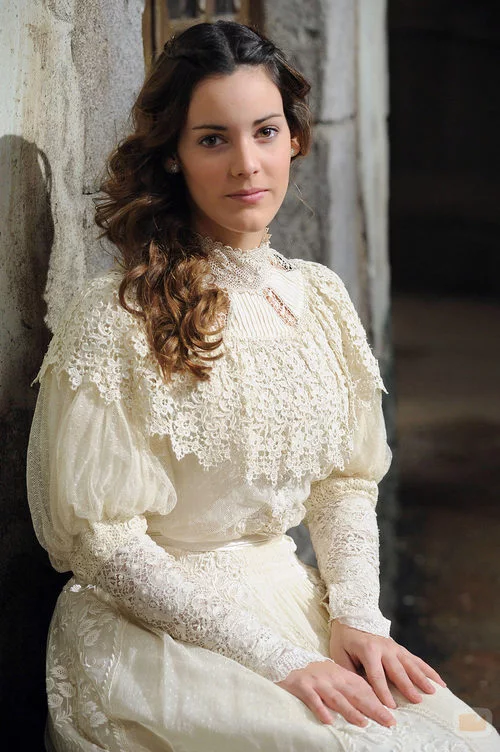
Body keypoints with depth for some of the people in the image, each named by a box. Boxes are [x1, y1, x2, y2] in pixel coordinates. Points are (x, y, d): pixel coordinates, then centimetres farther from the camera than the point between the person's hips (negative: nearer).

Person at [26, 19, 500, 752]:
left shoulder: (320, 297, 6)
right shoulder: (116, 316, -13)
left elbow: (347, 482, 12)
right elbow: (103, 541, -13)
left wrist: (356, 615, -6)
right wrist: (277, 658, -17)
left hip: (292, 600, 6)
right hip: (150, 629, -5)